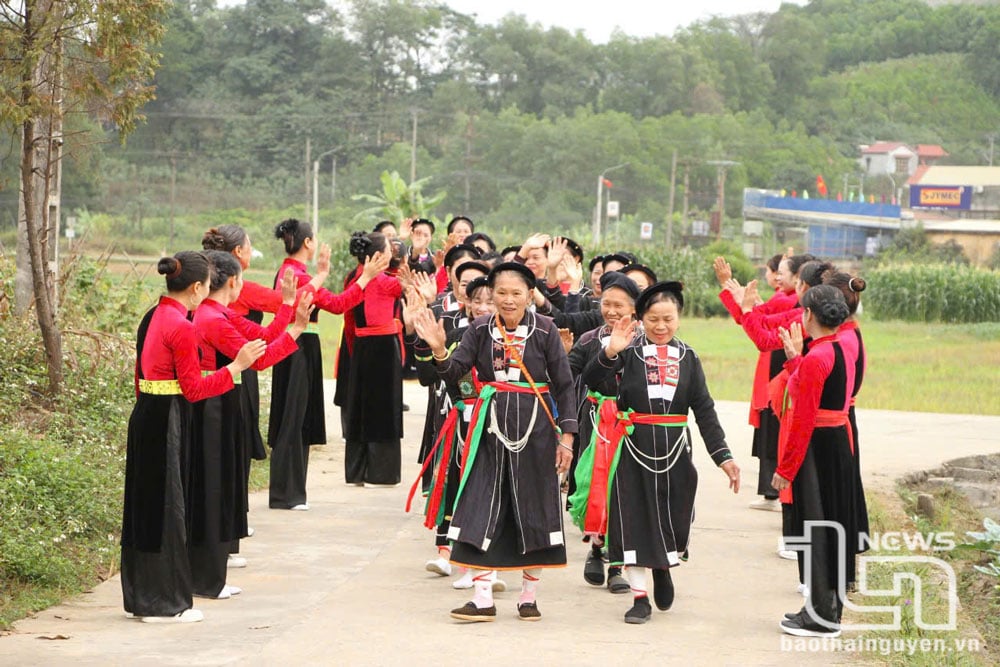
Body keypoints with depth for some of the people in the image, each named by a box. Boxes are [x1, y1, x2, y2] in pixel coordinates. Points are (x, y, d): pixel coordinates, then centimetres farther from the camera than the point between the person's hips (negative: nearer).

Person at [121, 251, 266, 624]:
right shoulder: (181, 327, -18)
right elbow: (194, 389, -17)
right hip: (168, 423, -9)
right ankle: (164, 603, 6)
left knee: (145, 506, 14)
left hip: (146, 415, 9)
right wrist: (237, 366, -15)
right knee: (166, 508, -1)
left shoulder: (153, 317, 10)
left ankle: (142, 595, 23)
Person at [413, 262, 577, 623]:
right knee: (483, 508, -3)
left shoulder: (544, 330, -5)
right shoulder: (480, 329, 1)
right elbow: (454, 372, -5)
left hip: (534, 427, -1)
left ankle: (529, 596, 19)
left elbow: (564, 385, -2)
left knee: (534, 507, 6)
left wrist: (566, 436, -5)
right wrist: (439, 351, -25)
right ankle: (483, 598, 2)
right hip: (491, 426, 1)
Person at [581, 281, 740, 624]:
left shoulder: (687, 357, 5)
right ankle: (639, 596, 10)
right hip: (633, 446, -2)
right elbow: (590, 380, -17)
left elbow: (704, 409, 5)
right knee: (633, 516, 0)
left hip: (674, 449, 2)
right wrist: (610, 351, -33)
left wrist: (723, 455, -2)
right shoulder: (629, 350, -4)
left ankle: (663, 567, 38)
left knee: (674, 516, 6)